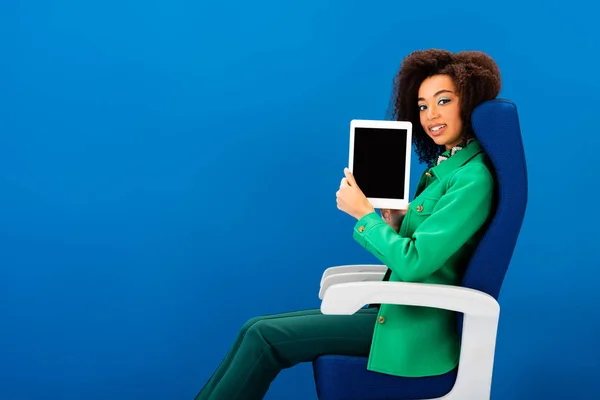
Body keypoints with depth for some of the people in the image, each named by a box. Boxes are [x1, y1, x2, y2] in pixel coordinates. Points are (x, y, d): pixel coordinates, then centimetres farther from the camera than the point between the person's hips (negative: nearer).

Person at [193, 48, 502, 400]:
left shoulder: (473, 179, -17)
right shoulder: (445, 164, 12)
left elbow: (413, 262, -23)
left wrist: (364, 212, -12)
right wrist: (394, 220, -3)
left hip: (413, 328, -9)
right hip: (397, 310, 9)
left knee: (265, 337, -12)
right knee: (258, 330, 0)